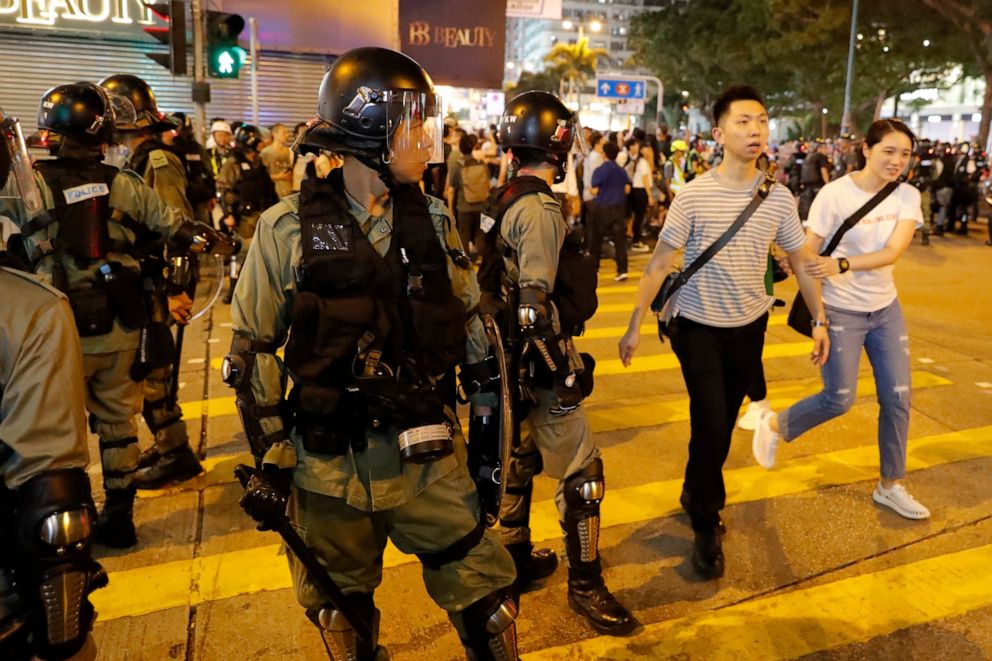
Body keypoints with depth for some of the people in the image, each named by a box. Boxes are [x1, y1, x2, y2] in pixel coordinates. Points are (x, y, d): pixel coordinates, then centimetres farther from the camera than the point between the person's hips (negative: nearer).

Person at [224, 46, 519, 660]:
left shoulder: (433, 220, 1)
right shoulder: (288, 228, -9)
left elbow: (472, 332, 8)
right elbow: (253, 349, -2)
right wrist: (271, 456, -3)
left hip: (431, 458, 2)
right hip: (331, 467, -2)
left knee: (487, 606, 10)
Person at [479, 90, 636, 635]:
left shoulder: (505, 200, 9)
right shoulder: (540, 209, -19)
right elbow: (535, 304, -25)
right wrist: (565, 369, -20)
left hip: (514, 356, 10)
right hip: (539, 361, -10)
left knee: (521, 455, 20)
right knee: (581, 471, 1)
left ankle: (516, 557, 35)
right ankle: (585, 585, 13)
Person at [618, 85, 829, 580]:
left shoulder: (778, 197, -4)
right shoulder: (694, 195, -13)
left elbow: (802, 262, 7)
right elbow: (659, 263, -9)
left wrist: (819, 320, 3)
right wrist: (634, 326, -9)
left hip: (749, 325, 4)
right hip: (698, 325, -4)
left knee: (724, 422, 16)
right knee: (710, 423, -8)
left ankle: (696, 492, 41)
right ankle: (707, 526, 12)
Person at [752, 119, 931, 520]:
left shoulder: (907, 196, -5)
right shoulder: (835, 194, -15)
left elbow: (894, 251, -19)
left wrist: (842, 264, -33)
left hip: (886, 308, 5)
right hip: (842, 311, -5)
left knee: (897, 398, 8)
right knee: (839, 399, -3)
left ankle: (890, 486, 25)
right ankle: (775, 426, 25)